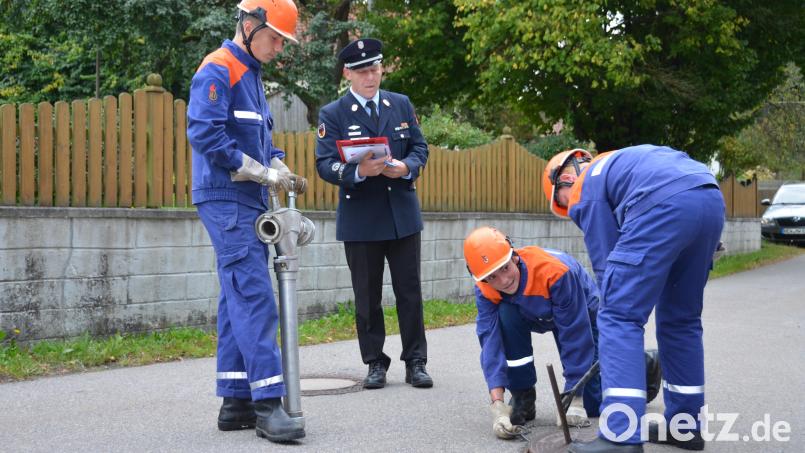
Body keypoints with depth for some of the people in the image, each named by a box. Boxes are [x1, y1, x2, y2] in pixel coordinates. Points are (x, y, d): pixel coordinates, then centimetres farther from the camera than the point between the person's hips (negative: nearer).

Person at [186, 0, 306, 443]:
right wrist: (264, 173, -16)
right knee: (255, 297, -13)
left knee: (239, 300, 8)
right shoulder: (218, 70, -10)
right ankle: (268, 403, -14)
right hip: (226, 201, -9)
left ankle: (236, 402, 12)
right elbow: (205, 134, -20)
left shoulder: (251, 74, 18)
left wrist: (280, 167, 2)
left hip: (248, 202, 9)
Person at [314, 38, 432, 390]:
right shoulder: (332, 114, -2)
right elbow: (325, 165, -9)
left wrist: (406, 166, -14)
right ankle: (375, 363, 16)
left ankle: (415, 363, 12)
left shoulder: (401, 104, 8)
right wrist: (358, 171, -28)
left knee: (410, 292, 5)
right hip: (360, 219, -2)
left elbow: (420, 147, 8)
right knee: (367, 296, 6)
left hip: (402, 213, 2)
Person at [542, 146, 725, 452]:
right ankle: (685, 427, 27)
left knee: (619, 318, -3)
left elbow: (606, 263, 11)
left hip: (666, 205, -8)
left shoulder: (585, 189, 15)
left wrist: (615, 310, 17)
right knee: (682, 319, 20)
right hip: (712, 200, 8)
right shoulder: (618, 162, 37)